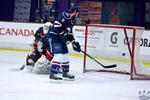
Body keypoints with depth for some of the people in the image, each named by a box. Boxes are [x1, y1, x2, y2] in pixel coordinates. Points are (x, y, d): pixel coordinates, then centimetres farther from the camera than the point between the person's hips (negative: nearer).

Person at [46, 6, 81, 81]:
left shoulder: (71, 21, 16)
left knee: (65, 55, 16)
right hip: (53, 37, -10)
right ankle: (53, 74, -17)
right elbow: (56, 25, -27)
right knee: (58, 55, -18)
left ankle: (65, 73, 32)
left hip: (61, 38, 10)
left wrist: (74, 43, 15)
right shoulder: (64, 16, -16)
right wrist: (63, 34, -24)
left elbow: (69, 33, 22)